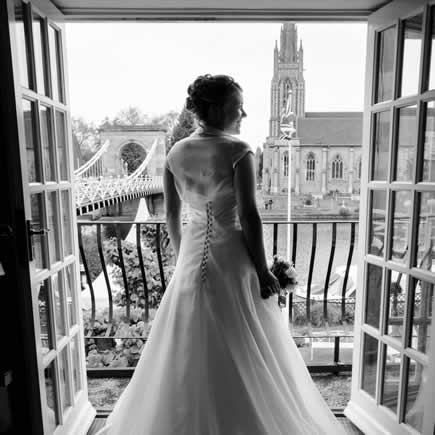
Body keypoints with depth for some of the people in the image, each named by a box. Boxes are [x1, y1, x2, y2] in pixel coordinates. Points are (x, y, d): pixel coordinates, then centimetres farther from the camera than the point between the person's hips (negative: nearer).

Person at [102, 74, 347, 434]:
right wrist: (263, 271, -9)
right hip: (233, 258, -5)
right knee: (244, 355, 13)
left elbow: (171, 216, 7)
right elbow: (248, 216, -17)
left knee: (188, 348, 21)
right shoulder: (239, 151, -14)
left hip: (192, 259, 6)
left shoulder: (175, 154, 2)